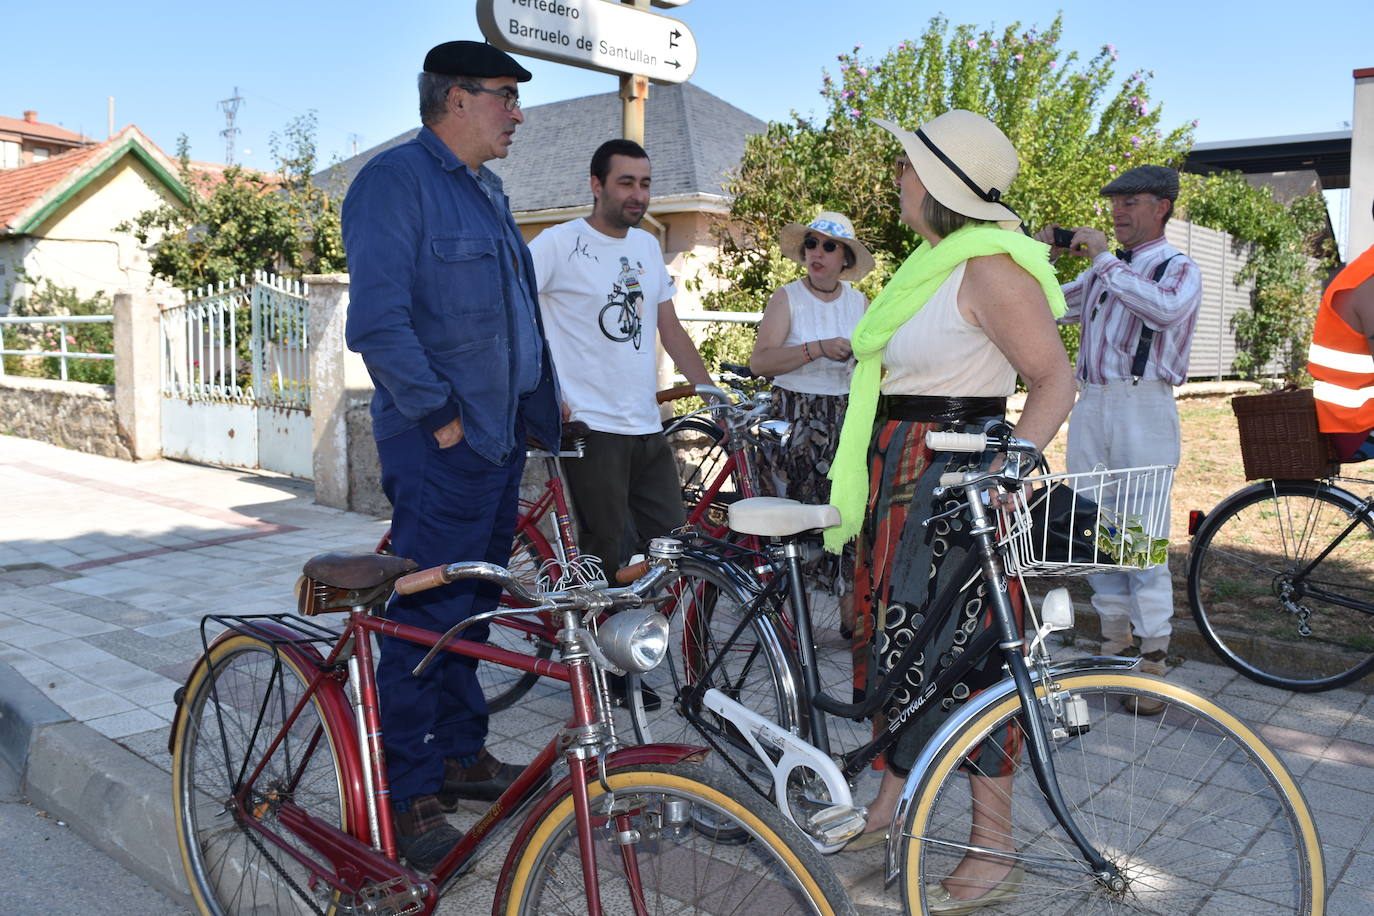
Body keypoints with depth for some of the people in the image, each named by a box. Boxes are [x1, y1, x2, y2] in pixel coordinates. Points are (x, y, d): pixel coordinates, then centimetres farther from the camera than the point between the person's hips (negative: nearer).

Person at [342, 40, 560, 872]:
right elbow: (379, 320, -19)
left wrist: (542, 407, 18)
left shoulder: (486, 191, 19)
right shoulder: (397, 179, -10)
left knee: (473, 609, 16)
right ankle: (409, 794, 8)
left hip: (502, 437, 9)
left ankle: (462, 755, 29)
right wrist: (438, 414, -16)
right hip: (443, 445, -9)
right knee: (426, 616, -4)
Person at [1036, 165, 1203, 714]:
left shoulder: (1179, 268, 1)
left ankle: (1152, 665, -1)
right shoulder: (1101, 270, 19)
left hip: (1143, 407, -6)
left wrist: (1105, 261, -16)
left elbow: (1166, 309, -22)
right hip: (1090, 406, 6)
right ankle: (1115, 646, 21)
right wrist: (1041, 258, 7)